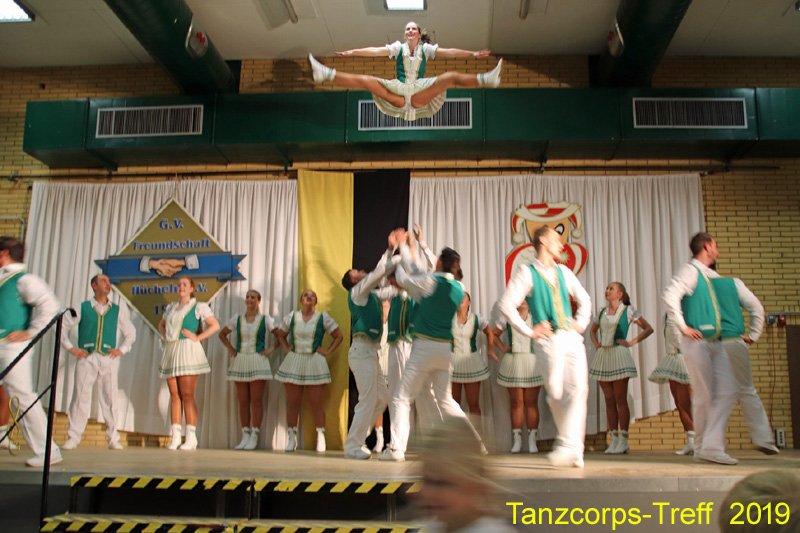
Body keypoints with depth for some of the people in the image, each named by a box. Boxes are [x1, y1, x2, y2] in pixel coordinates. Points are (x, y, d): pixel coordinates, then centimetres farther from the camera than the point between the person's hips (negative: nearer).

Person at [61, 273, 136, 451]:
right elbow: (63, 326, 12)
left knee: (109, 398, 1)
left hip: (109, 358, 1)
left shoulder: (118, 310, 12)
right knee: (80, 397, -3)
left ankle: (113, 438, 7)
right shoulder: (82, 308, 8)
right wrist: (70, 347, 2)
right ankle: (73, 438, 6)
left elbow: (130, 333, 19)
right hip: (86, 358, -1)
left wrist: (122, 349, 6)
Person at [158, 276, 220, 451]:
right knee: (174, 395, 3)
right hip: (171, 351, 6)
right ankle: (175, 436, 4)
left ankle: (191, 437, -6)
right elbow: (161, 325, 34)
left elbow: (215, 325, -5)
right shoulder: (170, 307, 19)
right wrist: (165, 336, 14)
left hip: (187, 350, -6)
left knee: (187, 395, -9)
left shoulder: (199, 306, 1)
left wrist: (197, 337, -10)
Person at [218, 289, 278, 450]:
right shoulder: (237, 319, 9)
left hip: (258, 362, -3)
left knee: (256, 400, -3)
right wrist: (231, 349, 9)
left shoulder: (265, 319, 1)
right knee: (243, 401, 6)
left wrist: (271, 348, -6)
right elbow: (222, 334, 20)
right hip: (240, 362, 3)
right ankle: (245, 436, 12)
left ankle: (254, 437, 2)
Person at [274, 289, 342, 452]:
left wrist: (327, 351, -2)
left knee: (317, 404, 0)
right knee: (292, 403, 3)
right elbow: (281, 335, 20)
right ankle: (292, 437, 10)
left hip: (315, 364, -2)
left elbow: (339, 336, 6)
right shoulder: (291, 317, 8)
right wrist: (287, 349, 6)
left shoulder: (323, 318, 2)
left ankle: (320, 438, 5)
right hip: (294, 363, 2)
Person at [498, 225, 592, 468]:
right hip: (548, 340, -4)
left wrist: (581, 323, 14)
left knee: (578, 389, -10)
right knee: (556, 394, -2)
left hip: (572, 338, 5)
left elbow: (584, 299, 29)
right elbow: (506, 305, -9)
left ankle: (568, 446, -9)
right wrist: (529, 331, -8)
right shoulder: (526, 273, -1)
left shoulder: (563, 272, 17)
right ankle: (574, 449, 12)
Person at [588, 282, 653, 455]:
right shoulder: (602, 312, 14)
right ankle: (614, 439, 9)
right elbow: (592, 330, 30)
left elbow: (648, 329, -1)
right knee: (609, 400, 5)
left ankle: (623, 440, 0)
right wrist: (596, 343, 12)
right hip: (602, 356, 5)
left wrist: (632, 342, -7)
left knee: (620, 400, -4)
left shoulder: (628, 310, 0)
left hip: (619, 356, -5)